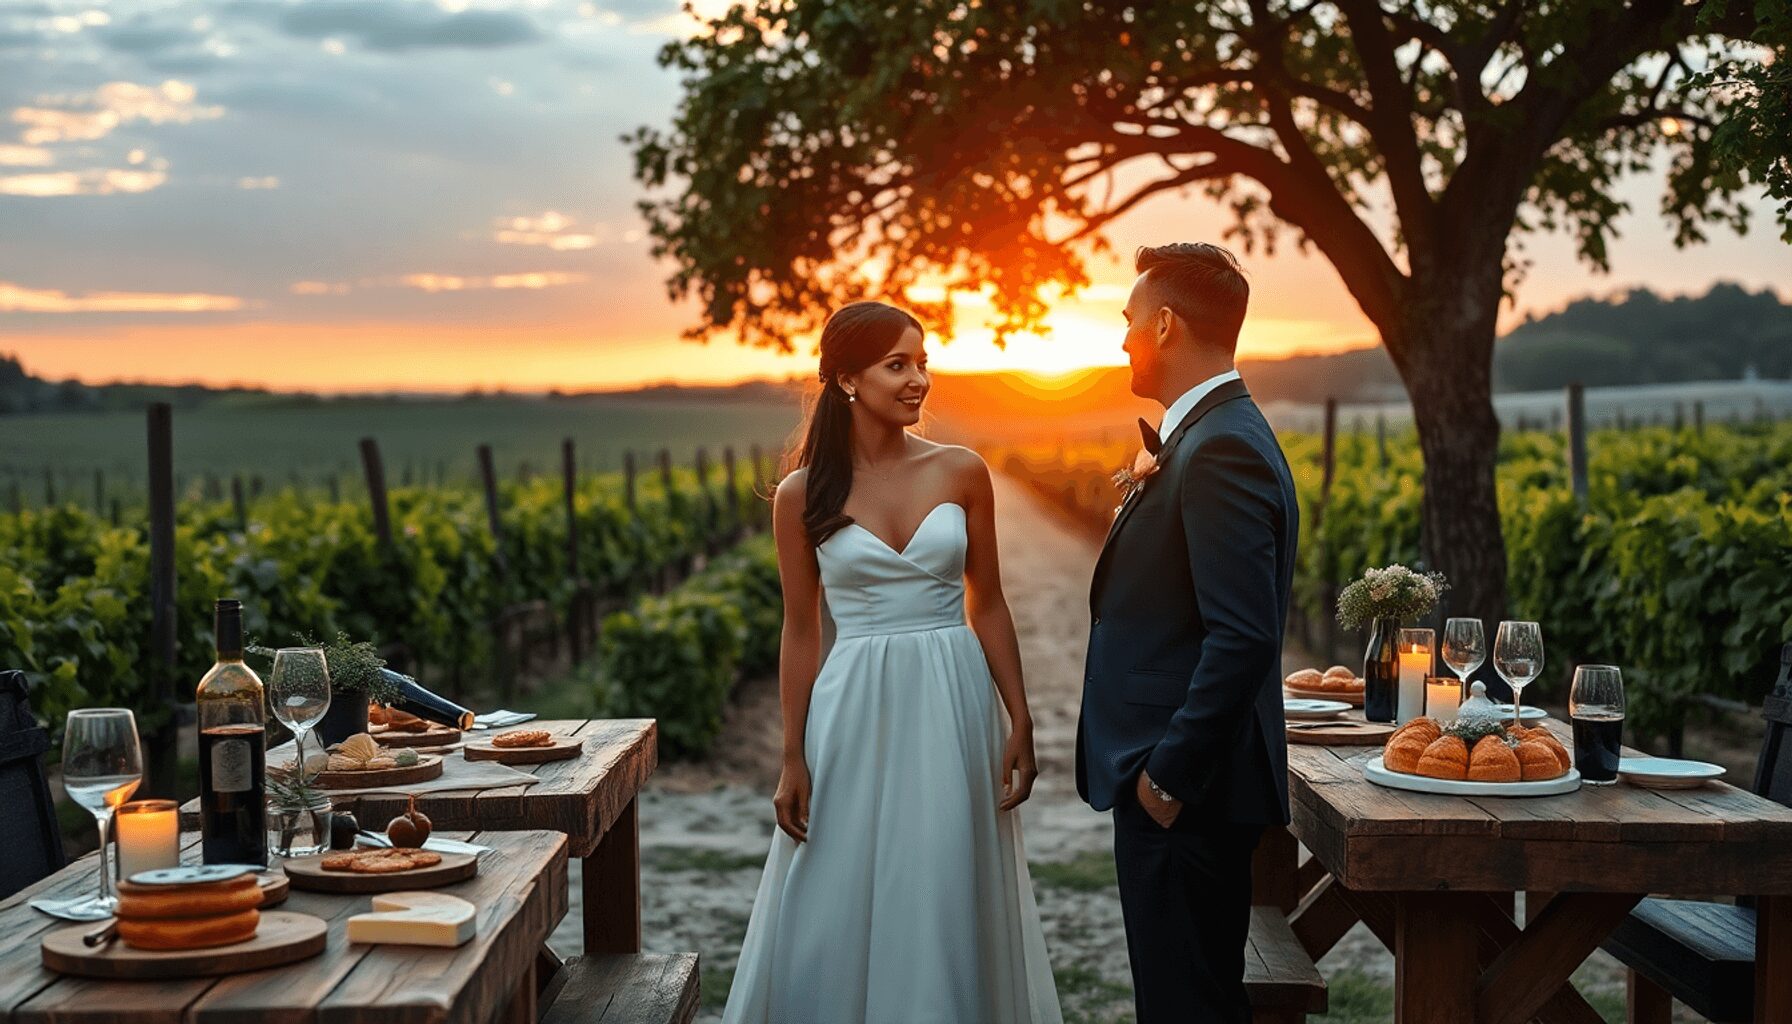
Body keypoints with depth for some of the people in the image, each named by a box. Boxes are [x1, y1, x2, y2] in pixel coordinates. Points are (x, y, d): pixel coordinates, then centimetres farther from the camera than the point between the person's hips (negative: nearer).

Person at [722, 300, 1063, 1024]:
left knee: (948, 903, 9)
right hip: (854, 712, -1)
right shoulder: (804, 494, -1)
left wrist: (1020, 722, 1)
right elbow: (801, 630, 3)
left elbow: (988, 604, 6)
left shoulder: (962, 473, 1)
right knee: (841, 910, 7)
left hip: (952, 705, 1)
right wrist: (793, 759, 0)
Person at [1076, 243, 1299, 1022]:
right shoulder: (1211, 436, 14)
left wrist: (1167, 776, -20)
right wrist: (1154, 486, 8)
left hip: (1183, 792, -10)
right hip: (1179, 783, 10)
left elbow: (1243, 636, -25)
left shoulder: (1221, 449, -19)